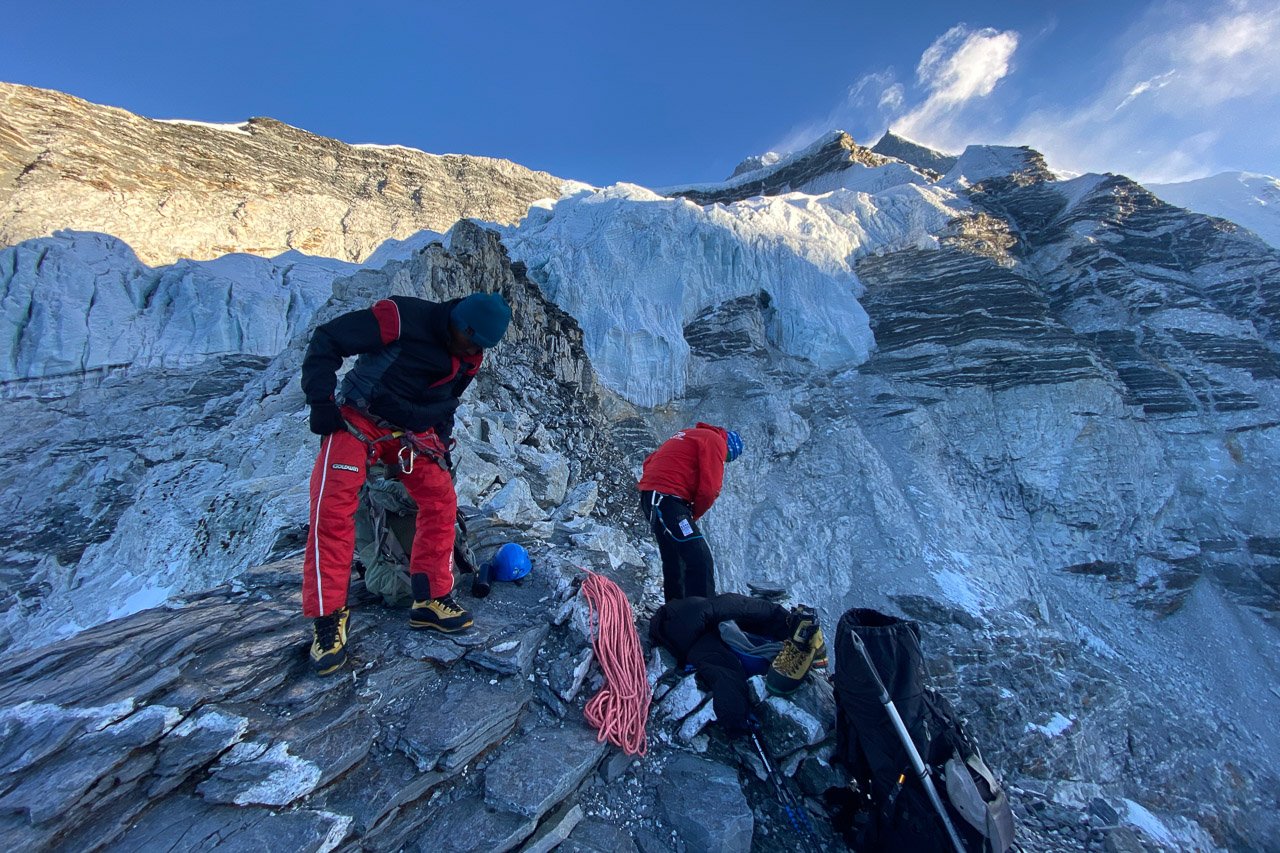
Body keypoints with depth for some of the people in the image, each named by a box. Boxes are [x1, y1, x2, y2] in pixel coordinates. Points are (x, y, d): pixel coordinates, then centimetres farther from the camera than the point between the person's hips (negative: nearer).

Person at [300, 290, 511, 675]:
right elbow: (326, 340, -14)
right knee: (332, 506, -16)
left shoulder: (469, 358, 0)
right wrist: (321, 399, -19)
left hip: (413, 431, 5)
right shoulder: (400, 317, -20)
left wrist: (441, 445, 10)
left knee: (441, 499, -6)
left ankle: (430, 600, 6)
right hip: (358, 420, -5)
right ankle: (328, 617, -2)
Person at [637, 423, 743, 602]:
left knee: (673, 560, 18)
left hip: (650, 498, 10)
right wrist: (694, 514, 5)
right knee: (701, 560, -10)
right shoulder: (716, 440, -1)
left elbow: (649, 462, 25)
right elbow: (709, 489, -12)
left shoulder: (688, 434, 25)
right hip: (668, 499, -10)